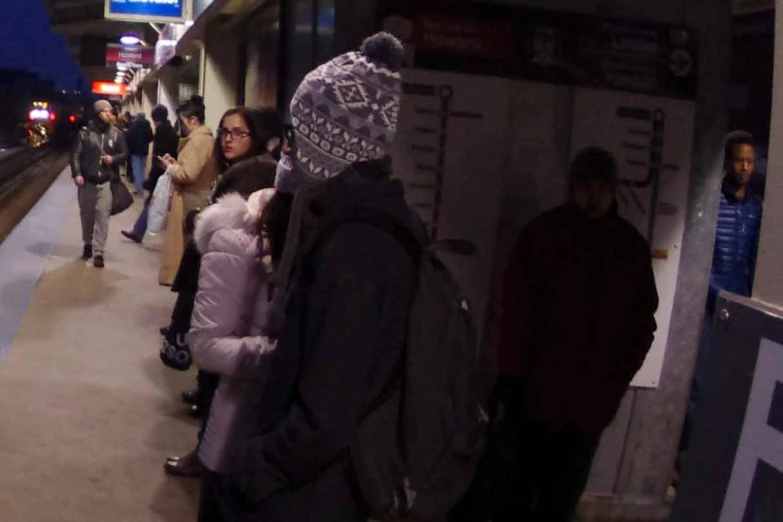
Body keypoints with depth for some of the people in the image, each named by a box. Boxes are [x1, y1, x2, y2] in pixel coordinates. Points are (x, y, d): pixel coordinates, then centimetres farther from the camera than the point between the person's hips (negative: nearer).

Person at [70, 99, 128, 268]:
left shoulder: (116, 133, 2)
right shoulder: (85, 132, -2)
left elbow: (124, 153, 9)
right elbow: (75, 155, -3)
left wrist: (113, 159, -11)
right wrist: (76, 174, -14)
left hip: (106, 182, -1)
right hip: (86, 181, 1)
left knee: (102, 216, -8)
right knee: (86, 215, 13)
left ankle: (99, 252, -5)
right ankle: (88, 244, 34)